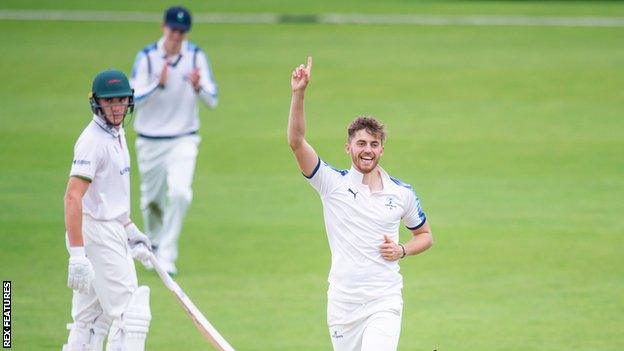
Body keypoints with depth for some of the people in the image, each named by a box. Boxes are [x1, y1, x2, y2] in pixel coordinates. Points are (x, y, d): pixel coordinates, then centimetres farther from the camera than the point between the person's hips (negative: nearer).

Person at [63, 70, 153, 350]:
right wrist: (77, 255, -32)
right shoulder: (93, 140, -18)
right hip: (98, 235, -10)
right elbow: (73, 197, -27)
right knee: (131, 314, -9)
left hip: (113, 231, 10)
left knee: (90, 319, 14)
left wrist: (130, 229, 22)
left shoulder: (117, 133, 12)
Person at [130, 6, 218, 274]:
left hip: (183, 141, 0)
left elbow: (212, 101, -6)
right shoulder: (147, 57, -9)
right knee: (152, 200, 12)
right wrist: (159, 85, -33)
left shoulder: (196, 56, -4)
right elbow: (134, 100, -16)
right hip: (150, 142, 0)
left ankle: (167, 257, -13)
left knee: (180, 193, -21)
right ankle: (155, 244, 42)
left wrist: (198, 87, -28)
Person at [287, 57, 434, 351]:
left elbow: (425, 235, 19)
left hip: (384, 301, -1)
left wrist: (402, 250, -3)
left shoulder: (402, 193, 5)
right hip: (342, 301, 1)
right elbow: (296, 141, -11)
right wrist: (298, 94, -21)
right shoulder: (333, 183, 1)